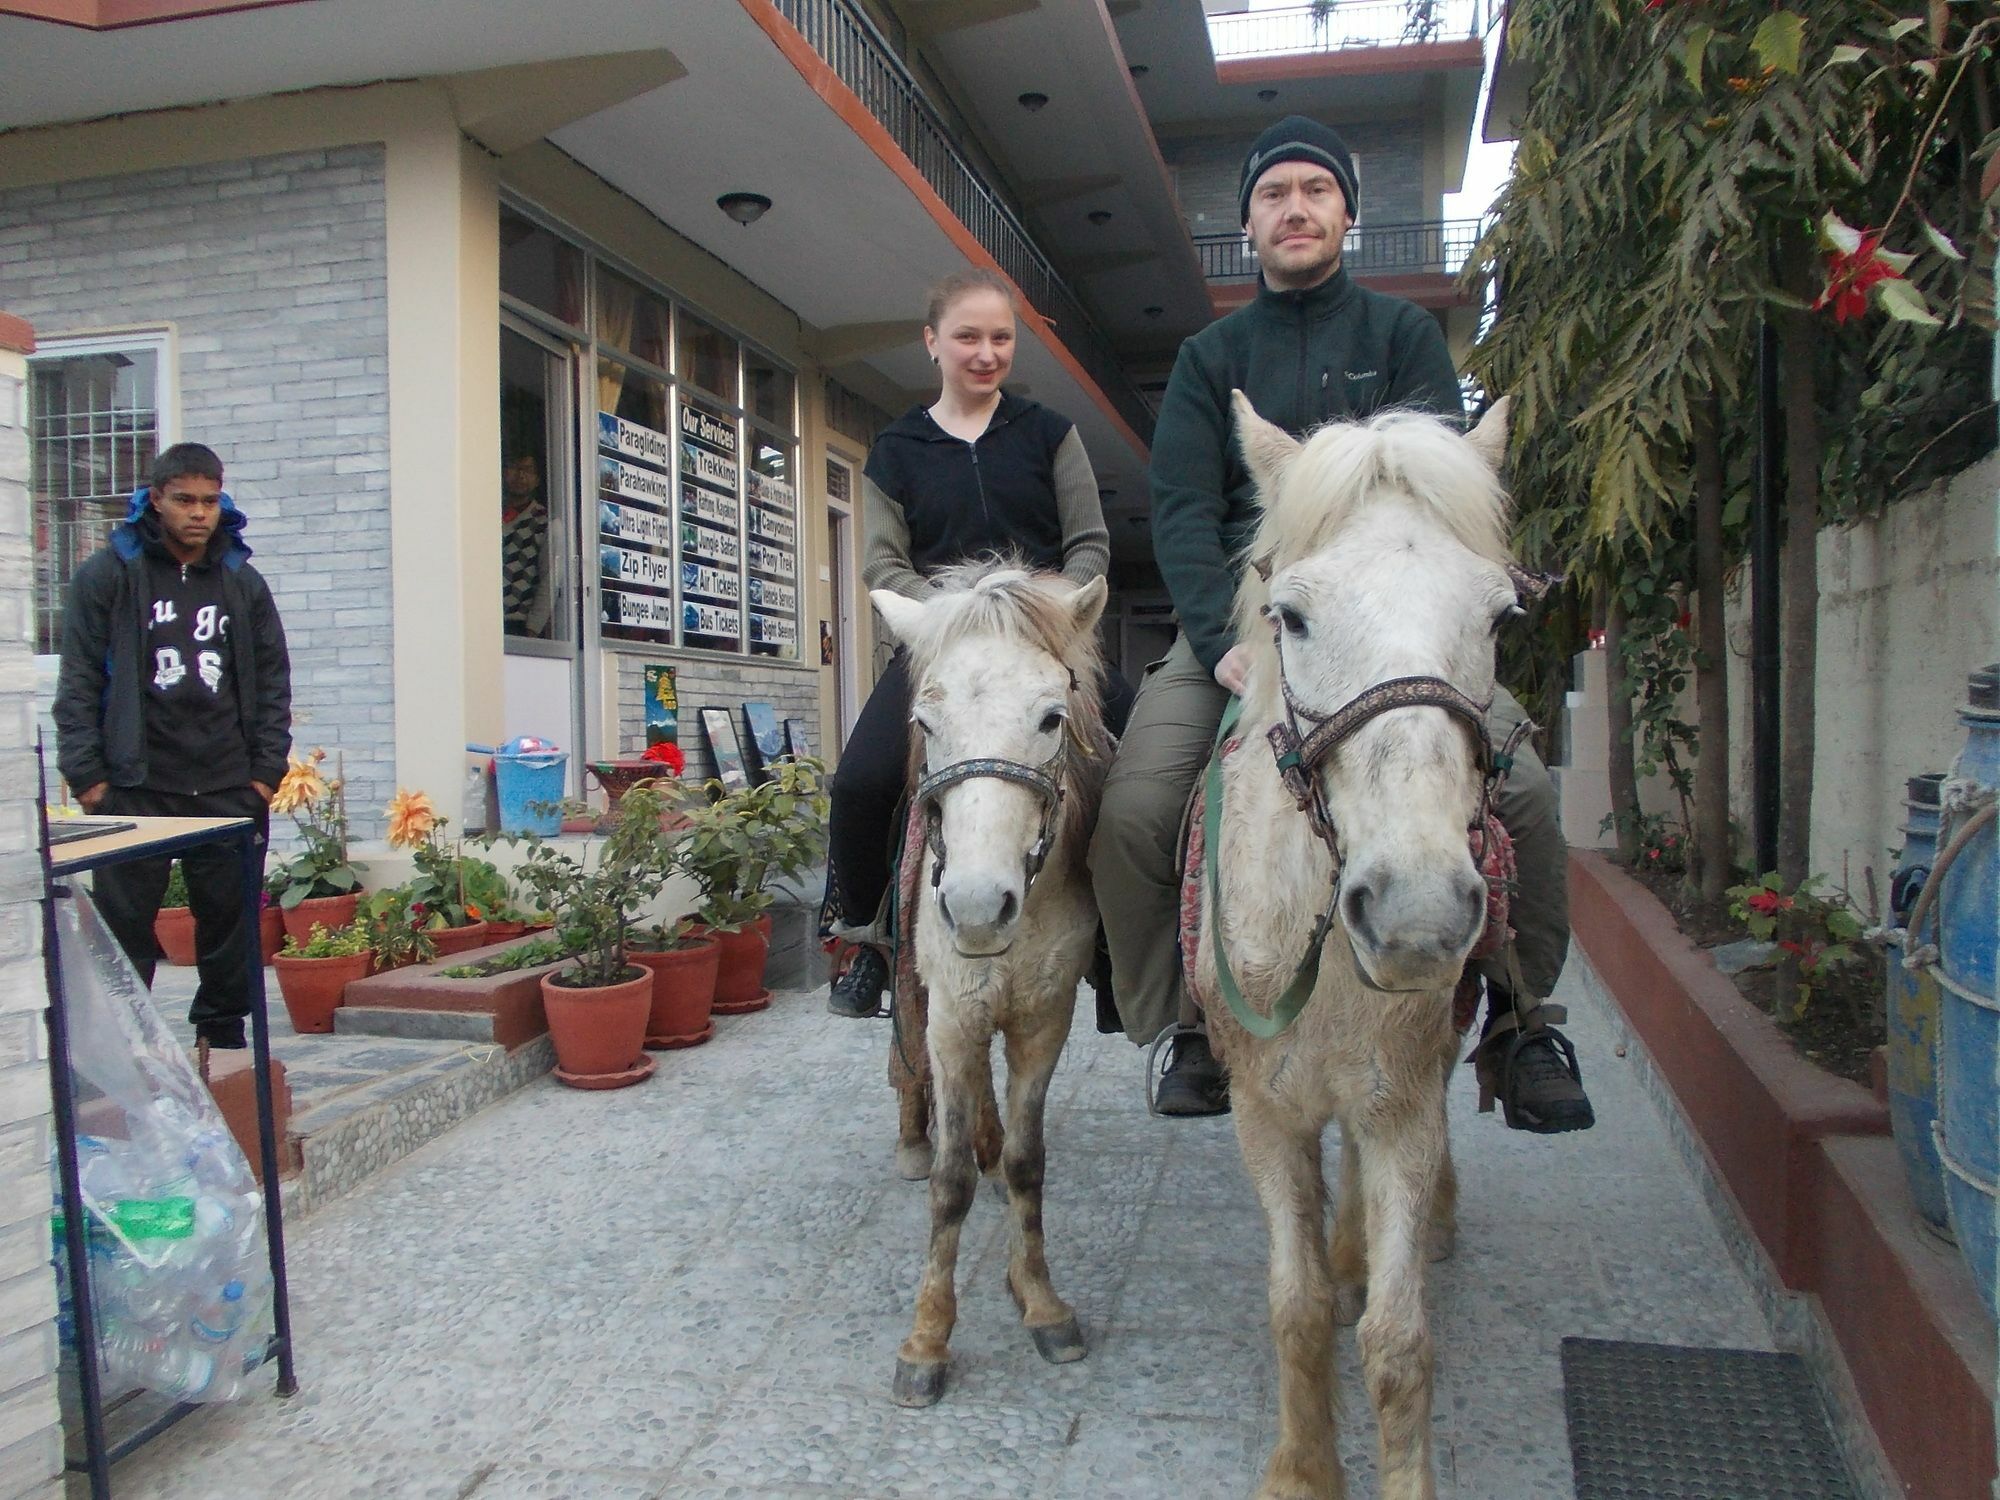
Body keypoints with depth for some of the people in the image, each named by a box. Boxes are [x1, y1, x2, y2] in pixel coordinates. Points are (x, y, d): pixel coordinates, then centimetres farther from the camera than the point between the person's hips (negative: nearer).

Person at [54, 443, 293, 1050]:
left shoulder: (244, 581, 10)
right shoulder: (108, 574, 1)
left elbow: (272, 681, 12)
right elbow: (79, 682, 0)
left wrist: (266, 770, 4)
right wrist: (87, 774, -6)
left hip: (230, 790, 2)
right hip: (134, 789, -2)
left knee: (232, 920, 7)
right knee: (124, 926, 4)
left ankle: (223, 1034, 21)